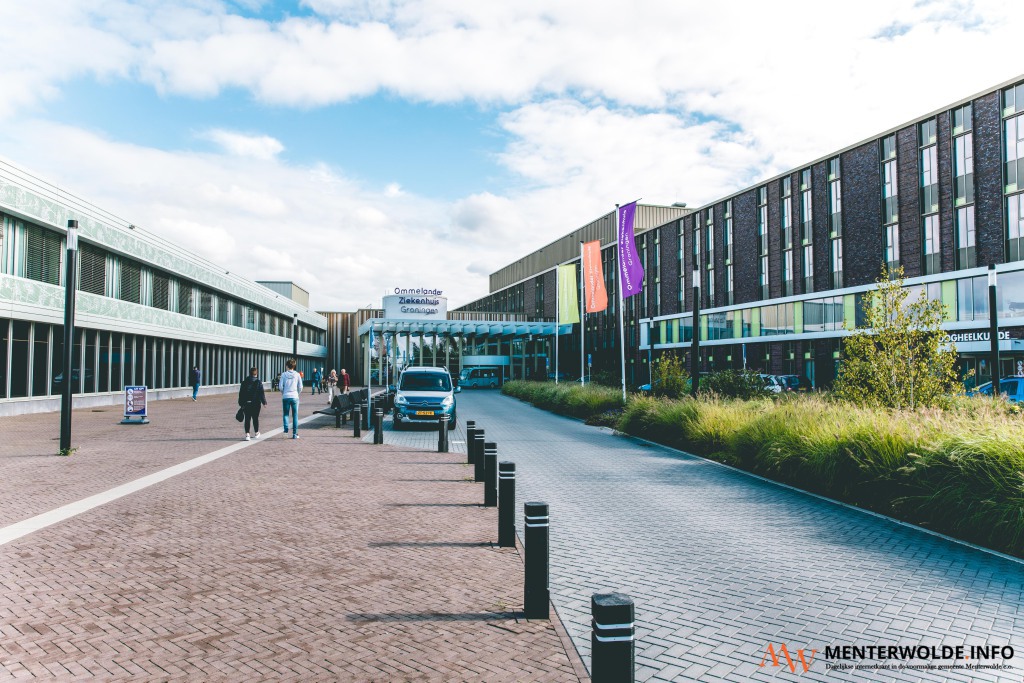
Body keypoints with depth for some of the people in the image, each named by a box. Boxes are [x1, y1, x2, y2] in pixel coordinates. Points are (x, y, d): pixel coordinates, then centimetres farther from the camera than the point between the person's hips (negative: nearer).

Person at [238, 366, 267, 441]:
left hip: (246, 403, 2)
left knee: (247, 419, 2)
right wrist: (264, 402, -1)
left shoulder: (244, 382, 4)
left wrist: (241, 404, 11)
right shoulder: (258, 382, -5)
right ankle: (257, 433, 25)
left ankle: (247, 434, -7)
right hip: (256, 404, -2)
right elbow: (261, 393, -8)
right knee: (255, 418, 12)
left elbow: (241, 393, 6)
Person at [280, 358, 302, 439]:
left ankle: (286, 428, -9)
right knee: (295, 415, 6)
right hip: (295, 397, 0)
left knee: (286, 414, 13)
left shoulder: (284, 374, -1)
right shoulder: (297, 375, 1)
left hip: (285, 397, 0)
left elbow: (281, 386, -2)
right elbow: (300, 387, 2)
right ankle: (295, 434, 5)